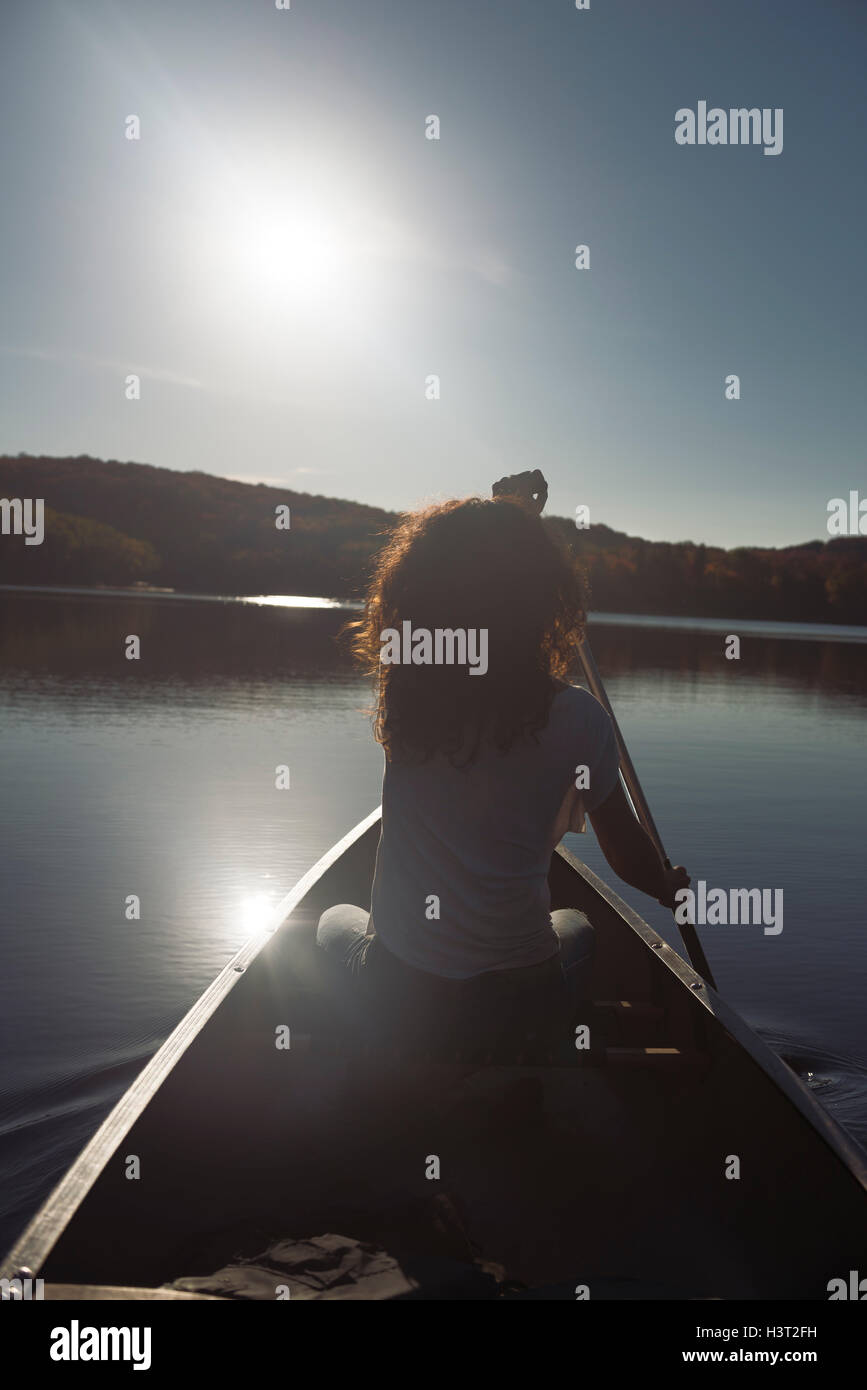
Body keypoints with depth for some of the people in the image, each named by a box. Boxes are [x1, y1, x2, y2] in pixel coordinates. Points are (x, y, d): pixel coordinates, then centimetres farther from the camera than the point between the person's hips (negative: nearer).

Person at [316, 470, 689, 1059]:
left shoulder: (404, 694, -11)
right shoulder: (575, 716, -17)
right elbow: (629, 858, -2)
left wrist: (507, 512, 25)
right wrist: (673, 887, 20)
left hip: (396, 1003, 1)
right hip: (520, 1012, 0)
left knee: (337, 920, 35)